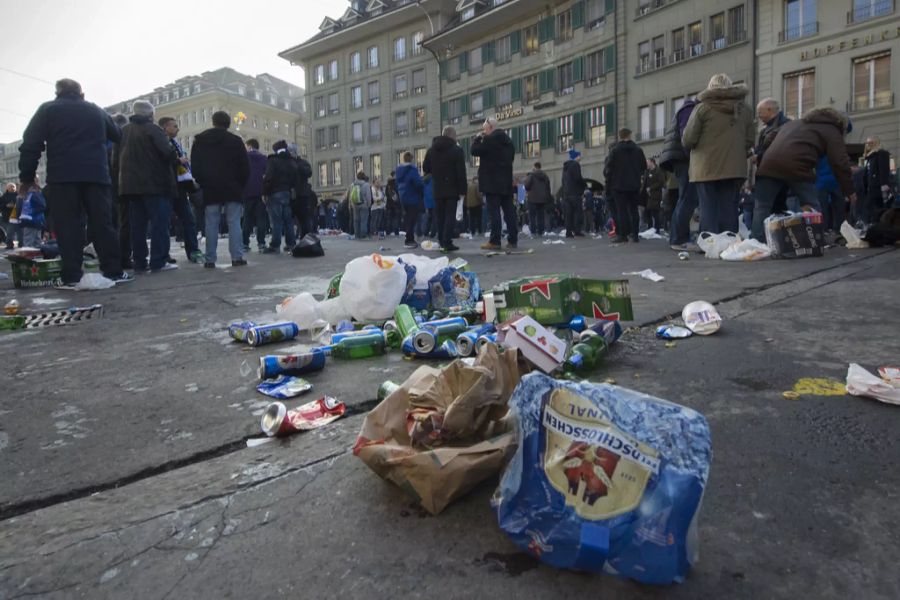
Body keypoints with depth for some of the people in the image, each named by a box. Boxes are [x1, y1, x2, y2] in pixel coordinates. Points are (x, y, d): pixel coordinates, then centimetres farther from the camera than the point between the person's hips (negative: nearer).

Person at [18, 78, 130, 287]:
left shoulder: (47, 110, 8)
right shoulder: (97, 111, 18)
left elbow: (31, 144, 1)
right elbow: (118, 136, 28)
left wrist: (27, 176, 5)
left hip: (62, 177, -2)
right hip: (96, 175, 2)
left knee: (68, 226, -3)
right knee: (103, 224, 4)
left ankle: (71, 277, -6)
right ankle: (114, 271, 3)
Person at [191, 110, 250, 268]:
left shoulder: (199, 140, 8)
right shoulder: (235, 140, -1)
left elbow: (194, 166, 7)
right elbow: (245, 167, -2)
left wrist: (203, 183, 14)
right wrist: (240, 185, 8)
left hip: (210, 190, 2)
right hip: (232, 190, -2)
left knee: (211, 225, 3)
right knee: (234, 223, -1)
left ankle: (210, 259, 3)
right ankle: (237, 257, -6)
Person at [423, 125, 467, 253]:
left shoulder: (431, 150, 8)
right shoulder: (457, 150, -6)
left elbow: (425, 168, 10)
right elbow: (461, 172, -10)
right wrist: (462, 190, -9)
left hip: (437, 189, 4)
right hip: (452, 189, -4)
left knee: (439, 216, 10)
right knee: (450, 215, -3)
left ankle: (441, 242, 11)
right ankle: (447, 243, -8)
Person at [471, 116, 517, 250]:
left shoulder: (490, 139, -9)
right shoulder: (508, 140, 17)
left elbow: (474, 150, -6)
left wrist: (478, 137, 6)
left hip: (492, 181, -7)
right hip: (506, 181, 8)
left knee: (494, 211, -8)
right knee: (509, 210, 6)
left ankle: (495, 241, -10)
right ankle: (513, 240, 7)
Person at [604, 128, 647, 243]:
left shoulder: (615, 150, -7)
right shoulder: (638, 149, 5)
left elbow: (608, 168, -8)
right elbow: (644, 166, 10)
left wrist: (608, 181, 7)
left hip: (619, 184, -3)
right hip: (634, 185, 4)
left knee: (621, 209, -3)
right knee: (633, 209, 8)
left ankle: (623, 234, -6)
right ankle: (634, 234, 6)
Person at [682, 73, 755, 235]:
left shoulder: (703, 109, -5)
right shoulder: (744, 109, 8)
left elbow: (687, 140, -7)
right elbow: (750, 140, 6)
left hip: (707, 168, -3)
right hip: (734, 168, 3)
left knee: (709, 209, 1)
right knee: (729, 209, 8)